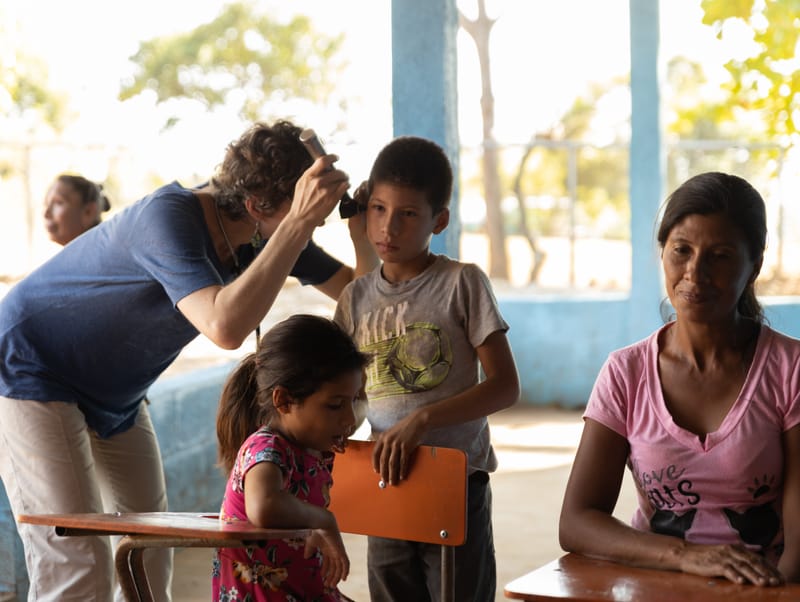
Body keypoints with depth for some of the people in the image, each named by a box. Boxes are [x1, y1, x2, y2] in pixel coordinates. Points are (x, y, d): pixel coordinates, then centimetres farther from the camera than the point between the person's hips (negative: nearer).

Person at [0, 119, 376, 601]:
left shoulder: (269, 231, -8)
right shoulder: (169, 218, -33)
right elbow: (225, 326, -48)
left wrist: (363, 221, -18)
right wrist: (298, 223, -48)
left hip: (115, 398, 9)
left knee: (149, 561, 8)